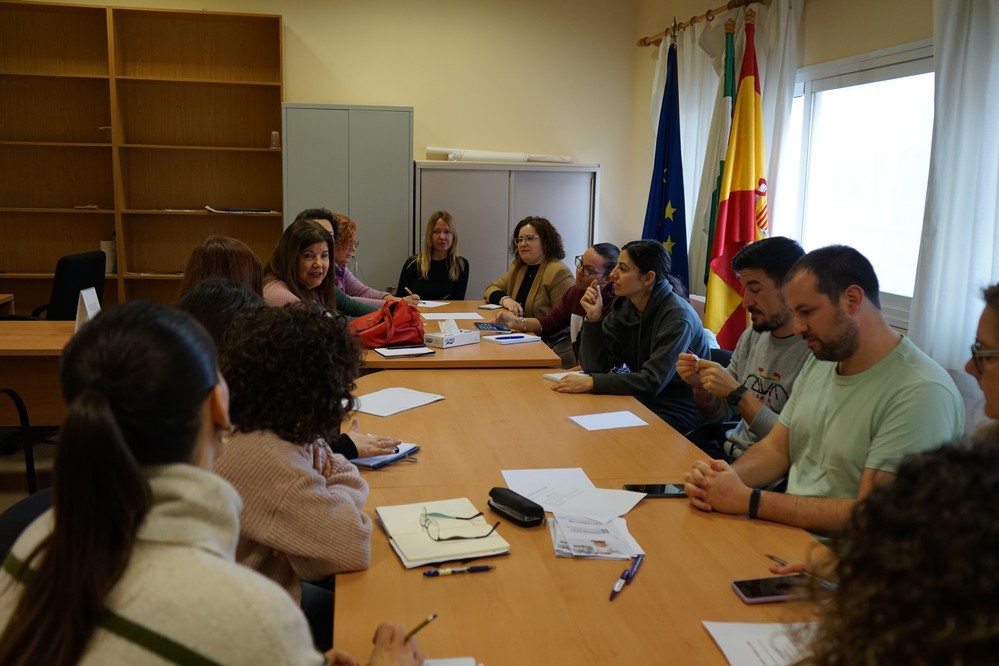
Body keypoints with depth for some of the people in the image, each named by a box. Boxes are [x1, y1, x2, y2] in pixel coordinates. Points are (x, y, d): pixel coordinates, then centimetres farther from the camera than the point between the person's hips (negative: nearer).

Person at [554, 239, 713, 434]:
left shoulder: (677, 317, -20)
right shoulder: (624, 306, 0)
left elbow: (652, 382, -27)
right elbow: (595, 366, -1)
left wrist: (591, 382, -28)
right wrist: (593, 319, -13)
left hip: (676, 413, -6)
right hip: (642, 402, 6)